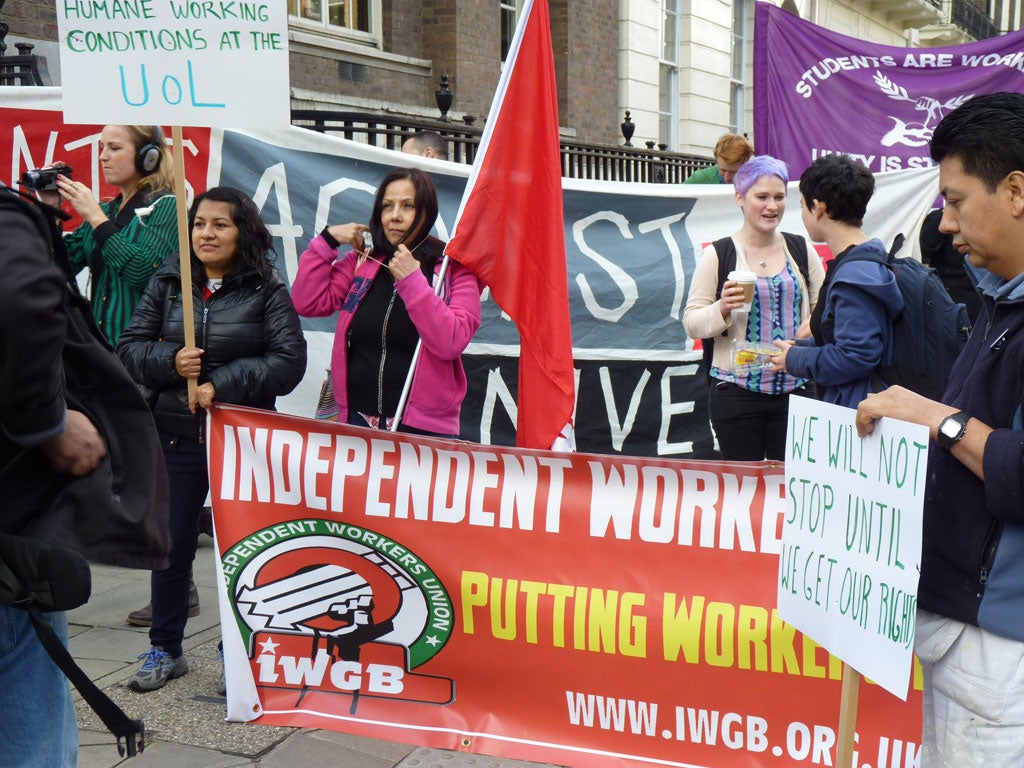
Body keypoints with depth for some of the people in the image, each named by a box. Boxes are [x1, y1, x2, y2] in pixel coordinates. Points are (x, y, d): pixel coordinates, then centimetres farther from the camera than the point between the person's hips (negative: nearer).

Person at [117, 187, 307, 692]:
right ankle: (165, 650, 25)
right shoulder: (168, 283, 5)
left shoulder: (266, 289, -4)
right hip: (176, 435, 3)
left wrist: (223, 384, -16)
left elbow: (290, 360, -10)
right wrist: (170, 362, -13)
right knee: (171, 544, 10)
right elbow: (130, 345, 7)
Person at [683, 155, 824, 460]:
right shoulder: (717, 255, 0)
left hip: (796, 388, 2)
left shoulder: (802, 251, 9)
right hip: (736, 391, -2)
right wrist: (722, 309, -19)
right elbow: (691, 323, 0)